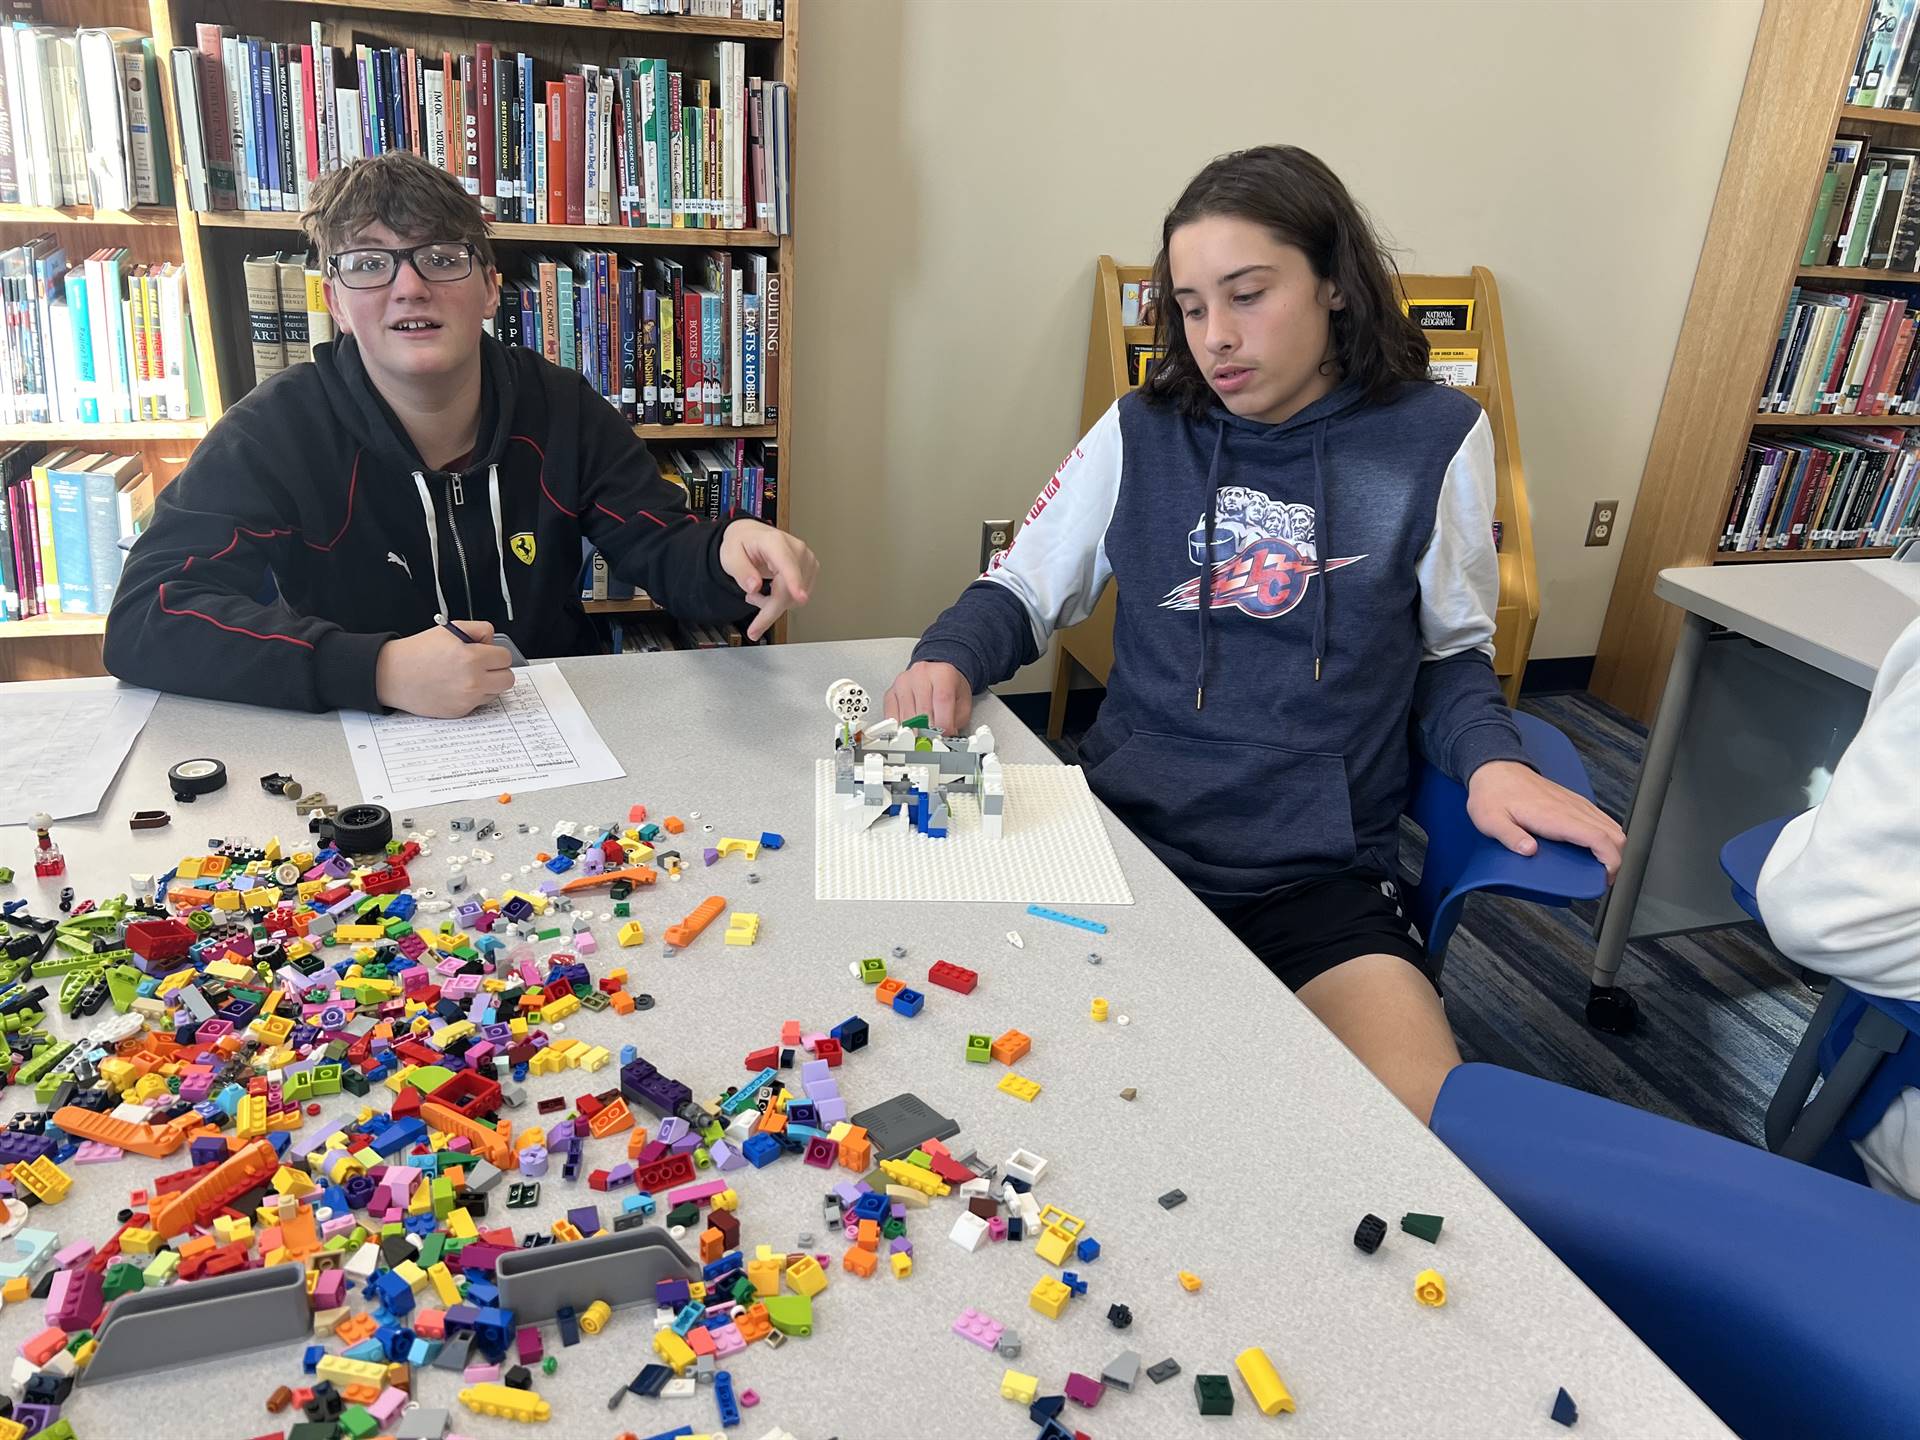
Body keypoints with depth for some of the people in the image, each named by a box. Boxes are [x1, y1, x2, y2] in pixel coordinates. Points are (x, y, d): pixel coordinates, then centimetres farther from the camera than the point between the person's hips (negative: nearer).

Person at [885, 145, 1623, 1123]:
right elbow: (1019, 593, 13)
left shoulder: (1433, 440, 3)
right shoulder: (1142, 434, 7)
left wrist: (1492, 761, -6)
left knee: (1425, 1126, -23)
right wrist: (946, 659, -9)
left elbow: (1451, 649, 14)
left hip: (1322, 879, -1)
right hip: (1127, 837, 1)